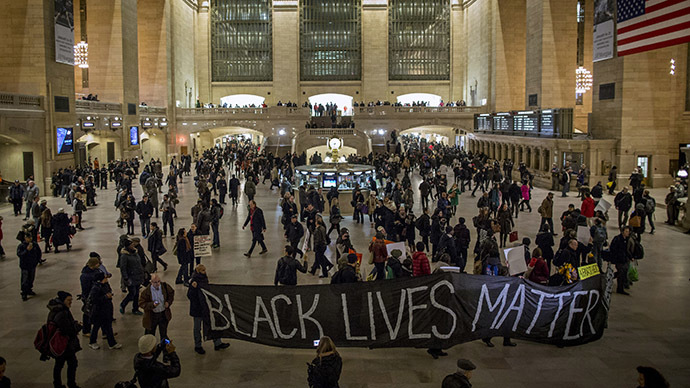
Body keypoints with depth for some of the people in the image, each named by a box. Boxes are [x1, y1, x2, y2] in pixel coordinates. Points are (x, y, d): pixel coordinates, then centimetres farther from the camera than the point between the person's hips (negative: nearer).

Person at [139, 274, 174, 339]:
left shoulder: (165, 286, -10)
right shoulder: (146, 291, -20)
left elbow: (171, 293, 9)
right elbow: (141, 303, -17)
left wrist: (169, 302, -7)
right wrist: (152, 305, -31)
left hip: (164, 314, 2)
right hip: (151, 316, -2)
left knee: (164, 334, 15)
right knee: (150, 334, 15)